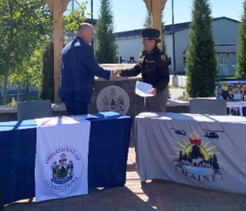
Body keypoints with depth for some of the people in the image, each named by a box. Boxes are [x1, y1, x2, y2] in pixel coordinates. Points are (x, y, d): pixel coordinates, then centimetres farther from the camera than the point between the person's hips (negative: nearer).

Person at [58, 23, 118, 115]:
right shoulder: (85, 48, -13)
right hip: (78, 93, -9)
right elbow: (95, 69, -13)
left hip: (66, 91, 9)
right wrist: (110, 74, 4)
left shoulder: (67, 47, 16)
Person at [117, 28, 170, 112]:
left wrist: (156, 89, -29)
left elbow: (165, 78, -16)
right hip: (148, 92, 8)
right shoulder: (144, 55, 7)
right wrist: (121, 71, -1)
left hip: (159, 92, -8)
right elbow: (135, 70, 11)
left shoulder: (160, 56, -15)